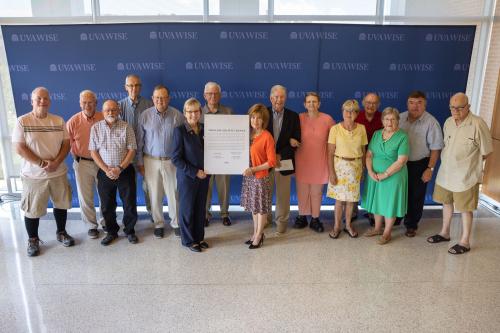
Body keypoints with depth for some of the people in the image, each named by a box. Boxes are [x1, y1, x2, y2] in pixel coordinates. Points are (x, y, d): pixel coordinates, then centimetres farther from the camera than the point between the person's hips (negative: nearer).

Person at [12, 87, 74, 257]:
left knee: (61, 204, 14)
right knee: (32, 210, 7)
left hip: (59, 173, 3)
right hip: (34, 175, -3)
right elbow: (19, 148, -12)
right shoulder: (22, 121, -7)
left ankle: (61, 232, 34)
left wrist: (56, 162, -15)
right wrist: (42, 164, -17)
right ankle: (33, 240, 26)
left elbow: (66, 144, 1)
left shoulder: (58, 121, 3)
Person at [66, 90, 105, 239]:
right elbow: (67, 143, 3)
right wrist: (76, 157, 3)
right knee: (85, 197, 9)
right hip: (82, 163, 0)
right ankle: (91, 225, 26)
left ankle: (106, 222, 31)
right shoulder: (73, 121, -7)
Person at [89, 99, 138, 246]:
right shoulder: (96, 128, 1)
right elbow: (93, 152, -1)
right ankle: (111, 232, 27)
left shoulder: (126, 127, -3)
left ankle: (130, 231, 23)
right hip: (104, 172, 1)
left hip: (125, 171, -1)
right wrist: (106, 170, -11)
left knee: (130, 203, 4)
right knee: (107, 205, 10)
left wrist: (119, 169, -14)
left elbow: (132, 150, -6)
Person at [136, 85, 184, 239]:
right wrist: (140, 162, 3)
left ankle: (176, 223, 24)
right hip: (151, 161, 1)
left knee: (174, 194, 6)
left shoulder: (178, 115, -4)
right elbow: (139, 141, 3)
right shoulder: (145, 115, -2)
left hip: (171, 161, 0)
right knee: (155, 195, 9)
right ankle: (158, 224, 26)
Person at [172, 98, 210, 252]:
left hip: (203, 176, 5)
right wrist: (194, 172, -15)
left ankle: (199, 237, 30)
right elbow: (176, 158, -13)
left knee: (200, 208, 13)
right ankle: (188, 240, 24)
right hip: (187, 177, -4)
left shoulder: (204, 129, 4)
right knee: (187, 209, 9)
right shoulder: (180, 131, -11)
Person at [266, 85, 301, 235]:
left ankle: (281, 221, 24)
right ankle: (265, 218, 31)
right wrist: (288, 140, -14)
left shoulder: (293, 116, 0)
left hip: (284, 160, 0)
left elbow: (296, 141, -2)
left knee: (283, 194, 9)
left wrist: (281, 155, -15)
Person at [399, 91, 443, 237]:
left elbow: (435, 148, -11)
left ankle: (411, 225, 27)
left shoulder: (431, 122, -13)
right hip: (400, 163, 3)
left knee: (416, 196, 10)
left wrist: (430, 169, -14)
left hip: (419, 165, -3)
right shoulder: (400, 118, -1)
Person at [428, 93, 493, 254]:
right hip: (446, 172, 6)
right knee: (446, 202, 19)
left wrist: (468, 162, -2)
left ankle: (465, 242, 21)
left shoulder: (478, 124, -18)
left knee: (465, 208, 6)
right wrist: (447, 161, 5)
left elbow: (486, 152, -10)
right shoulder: (448, 122, 2)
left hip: (466, 176, -6)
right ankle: (444, 233, 38)